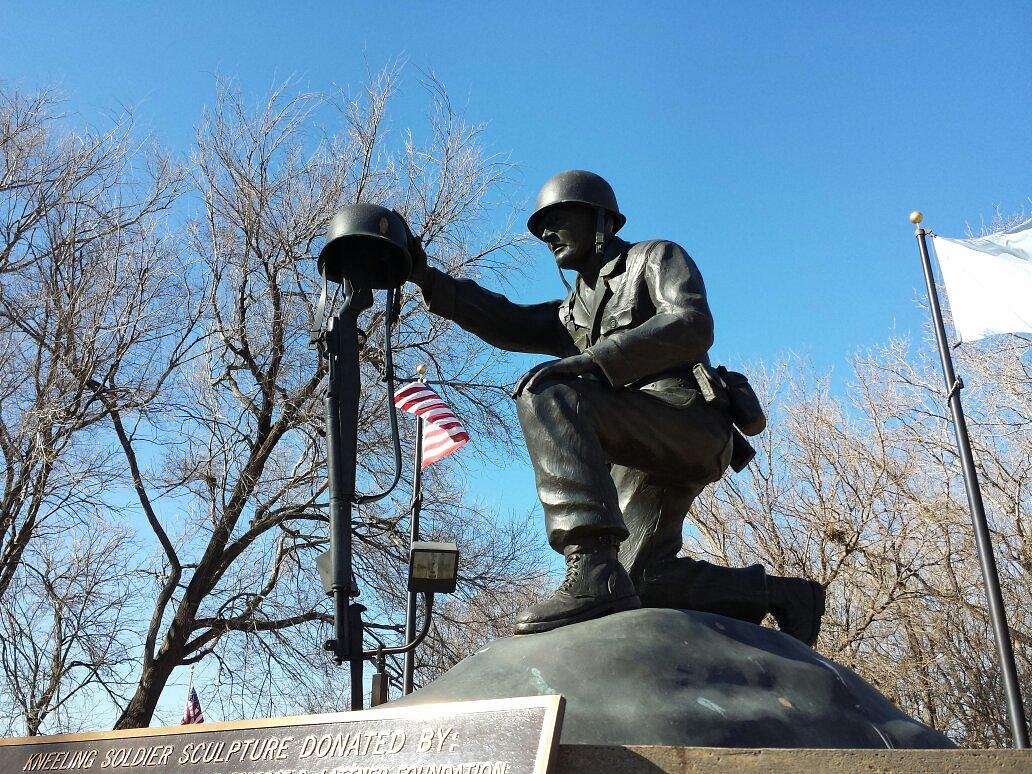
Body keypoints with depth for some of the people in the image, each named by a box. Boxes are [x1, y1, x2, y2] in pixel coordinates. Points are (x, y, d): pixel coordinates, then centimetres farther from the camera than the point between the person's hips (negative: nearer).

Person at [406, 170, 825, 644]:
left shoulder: (656, 258, 9)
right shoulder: (574, 315, 31)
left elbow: (692, 327, -12)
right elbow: (507, 324, 14)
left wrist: (591, 362, -21)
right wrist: (428, 278, 5)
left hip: (688, 421, -8)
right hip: (647, 462, 9)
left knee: (544, 393, -27)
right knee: (645, 583, 4)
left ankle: (592, 572, -40)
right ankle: (783, 596, 18)